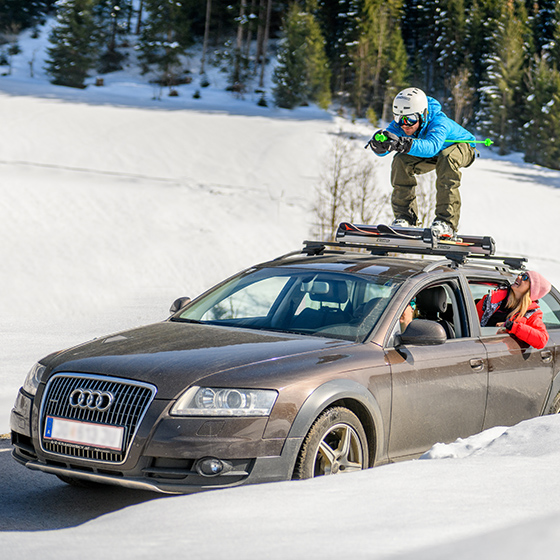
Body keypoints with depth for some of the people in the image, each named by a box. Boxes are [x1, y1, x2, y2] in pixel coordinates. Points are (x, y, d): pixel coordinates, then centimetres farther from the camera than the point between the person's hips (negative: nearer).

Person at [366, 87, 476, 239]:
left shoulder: (439, 122, -42)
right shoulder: (399, 125, -25)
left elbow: (432, 147, -62)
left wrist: (406, 144, -78)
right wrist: (380, 144, -61)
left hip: (461, 147, -5)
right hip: (432, 156, 6)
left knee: (446, 159, -38)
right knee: (401, 161, -18)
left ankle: (446, 221, -35)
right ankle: (405, 217, -7)